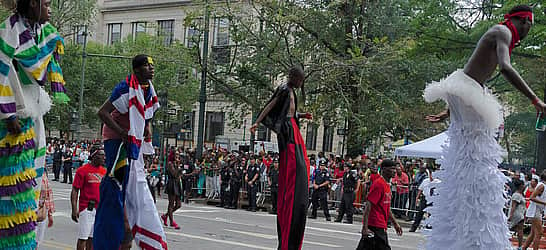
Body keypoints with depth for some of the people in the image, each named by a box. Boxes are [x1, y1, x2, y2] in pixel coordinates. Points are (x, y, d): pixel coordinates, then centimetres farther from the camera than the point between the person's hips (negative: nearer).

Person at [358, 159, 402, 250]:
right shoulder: (379, 184, -15)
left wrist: (395, 223, 26)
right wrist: (365, 228, -26)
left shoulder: (386, 185, 15)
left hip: (381, 226, 9)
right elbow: (368, 205, -20)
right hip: (375, 226, -9)